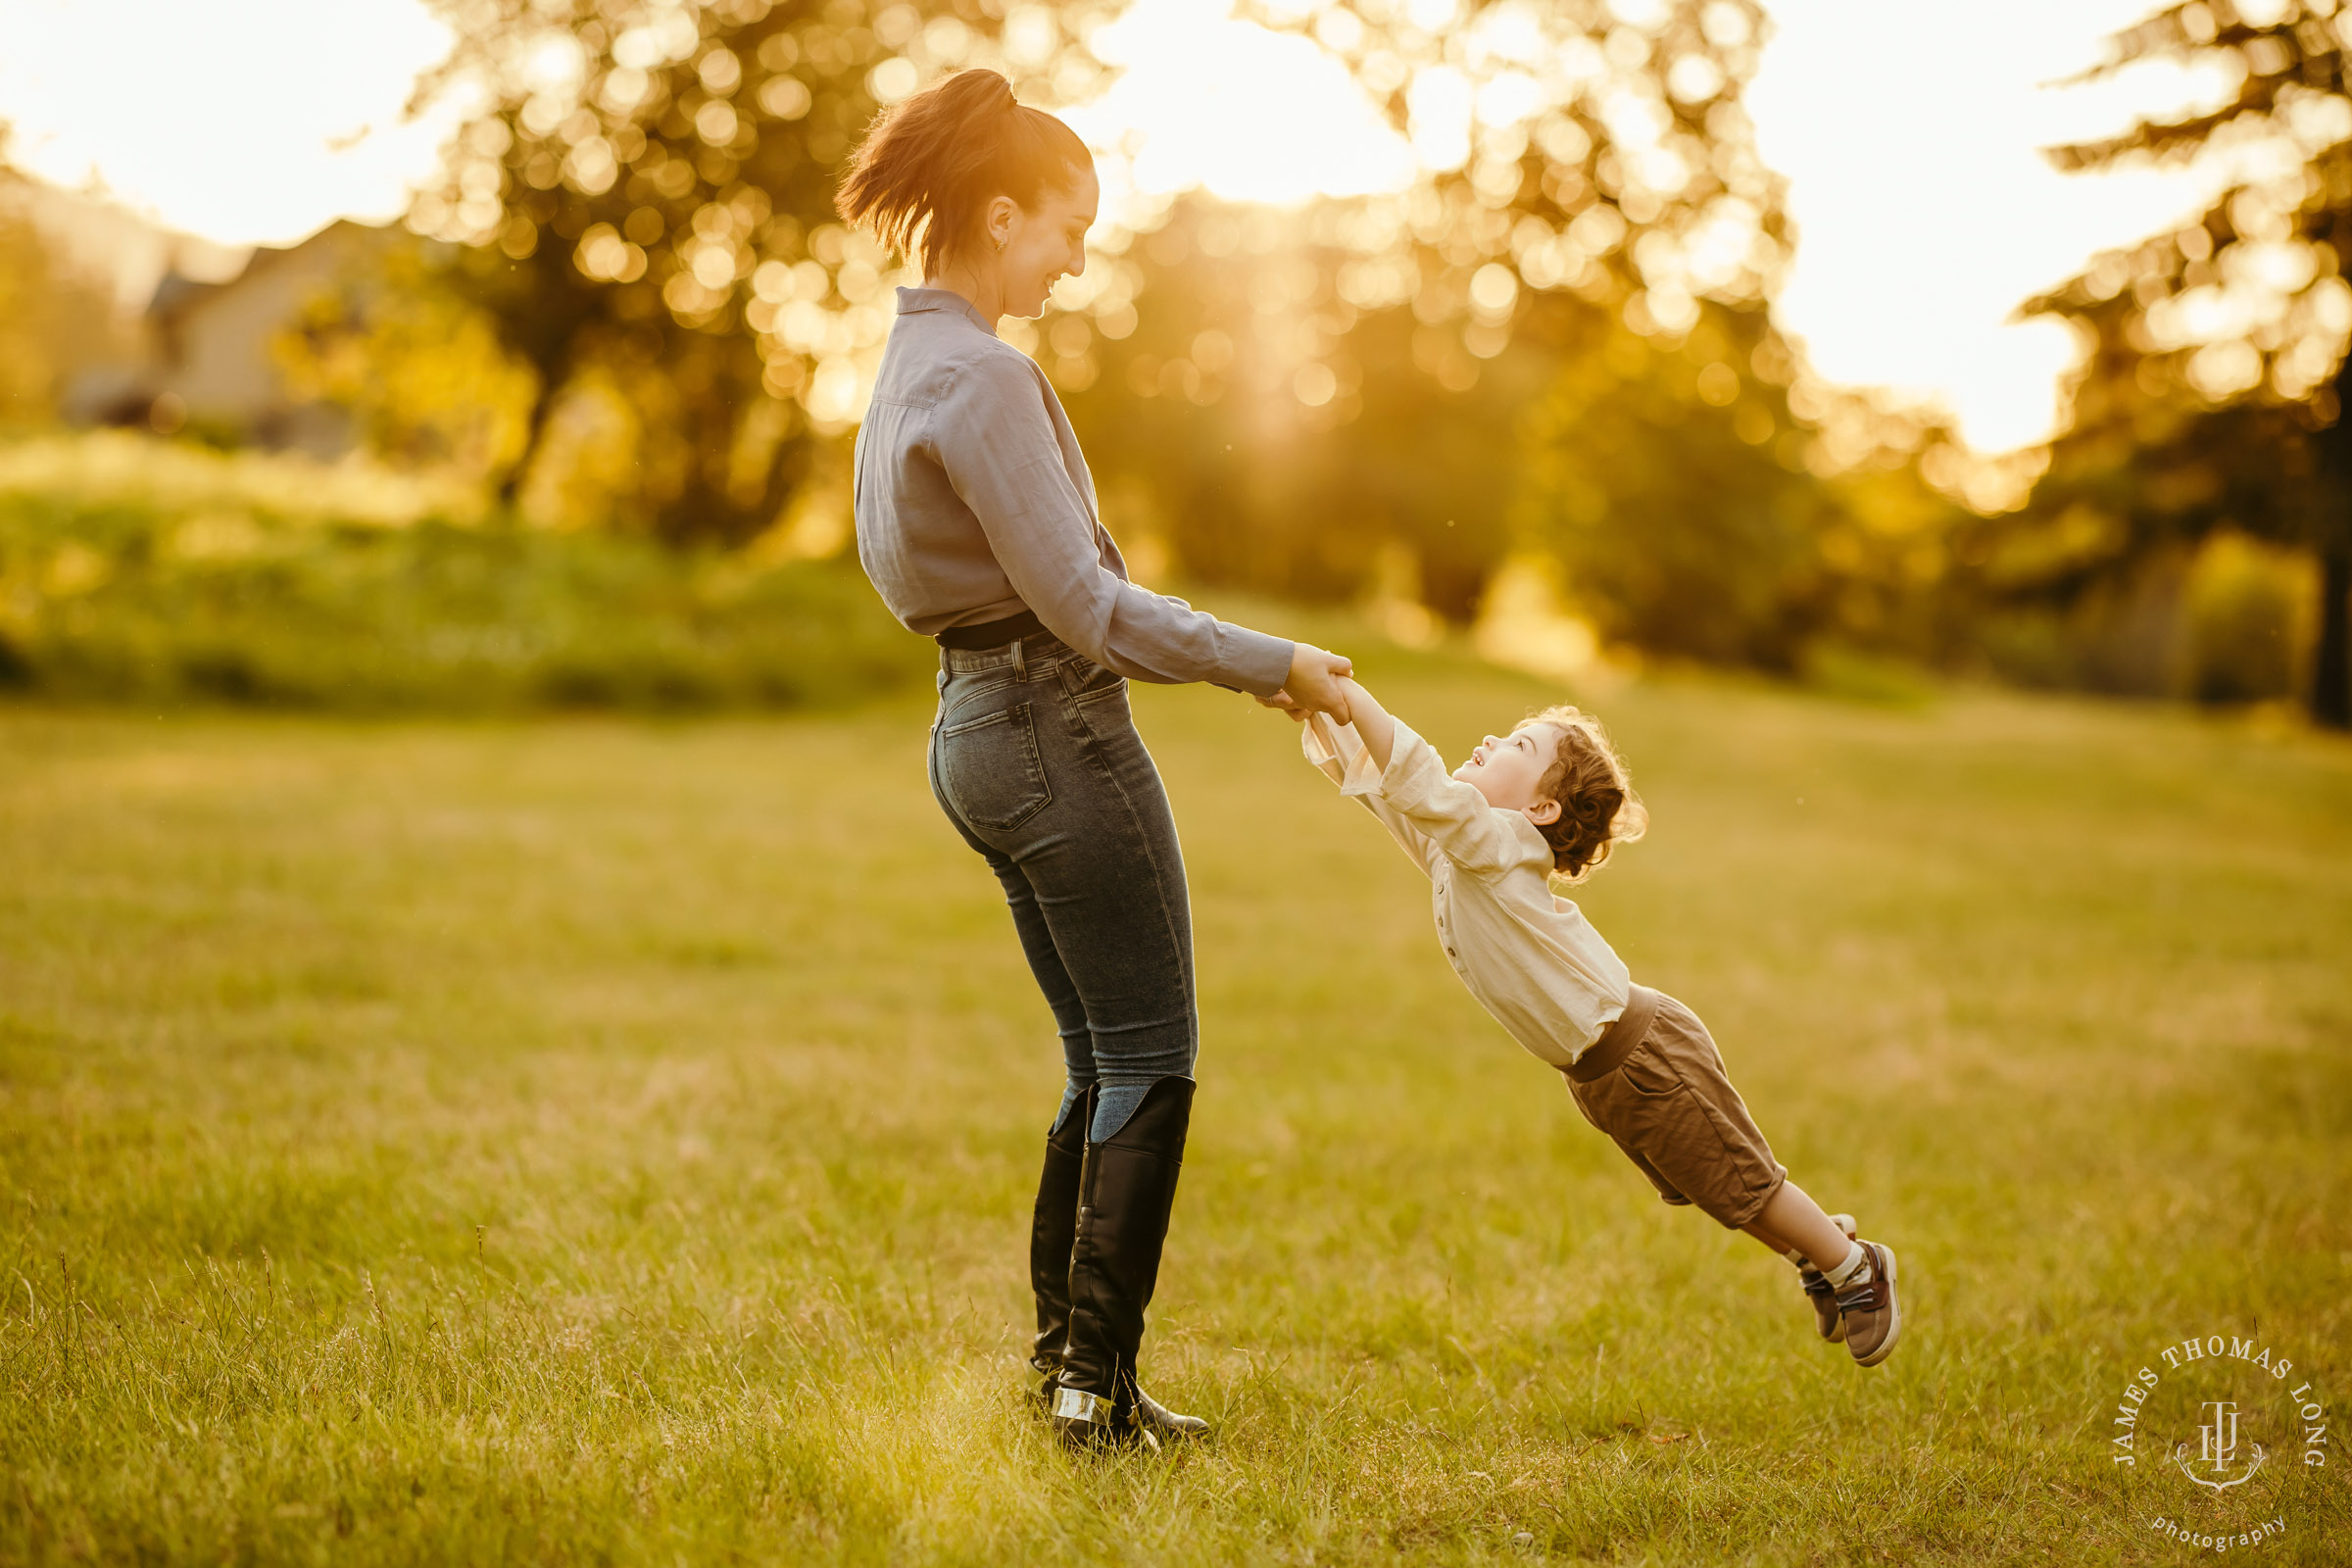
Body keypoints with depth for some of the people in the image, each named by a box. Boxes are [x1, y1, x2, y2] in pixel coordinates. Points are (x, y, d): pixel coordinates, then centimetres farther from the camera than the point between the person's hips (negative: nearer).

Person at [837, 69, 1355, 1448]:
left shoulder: (917, 359, 15)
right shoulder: (983, 376, -17)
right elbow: (1079, 602, -20)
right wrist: (1271, 664, -12)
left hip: (980, 728, 10)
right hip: (1059, 728, -10)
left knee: (1104, 1057, 16)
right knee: (1151, 1055, -1)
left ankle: (1064, 1352, 21)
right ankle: (1100, 1379, 2)